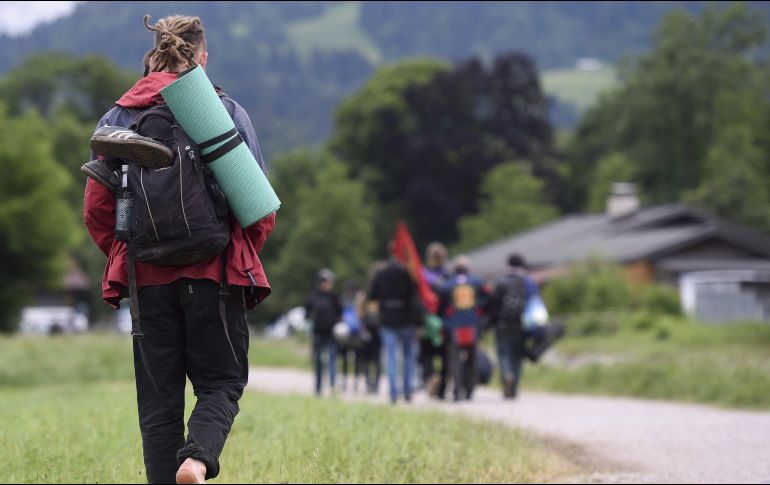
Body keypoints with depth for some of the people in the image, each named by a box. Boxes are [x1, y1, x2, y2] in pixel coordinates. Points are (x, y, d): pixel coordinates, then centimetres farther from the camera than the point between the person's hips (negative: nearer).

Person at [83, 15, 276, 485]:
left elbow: (97, 209, 4)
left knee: (158, 398, 8)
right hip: (215, 271, -2)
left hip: (148, 275, 2)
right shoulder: (227, 112, 0)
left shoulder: (120, 117, 5)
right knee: (221, 383, 7)